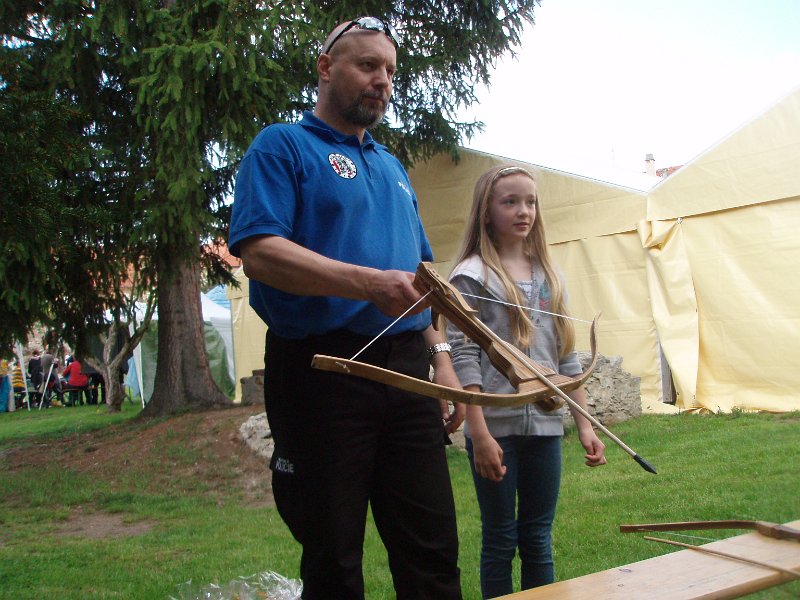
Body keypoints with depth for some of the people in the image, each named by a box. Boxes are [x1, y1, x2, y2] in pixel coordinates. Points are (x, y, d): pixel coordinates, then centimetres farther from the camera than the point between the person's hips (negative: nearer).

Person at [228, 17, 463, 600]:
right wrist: (368, 283, -27)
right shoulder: (283, 147, 2)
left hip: (406, 371, 6)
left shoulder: (393, 168, 23)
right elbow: (260, 250, -15)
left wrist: (440, 359, 13)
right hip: (322, 370, -6)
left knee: (434, 551, 7)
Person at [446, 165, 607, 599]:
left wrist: (584, 423, 9)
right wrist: (479, 434, -17)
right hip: (496, 426, -4)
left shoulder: (548, 274, 12)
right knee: (500, 539, 7)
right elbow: (463, 359, -11)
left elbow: (566, 357, 13)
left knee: (538, 539, 12)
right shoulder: (471, 275, -5)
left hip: (544, 425, 5)